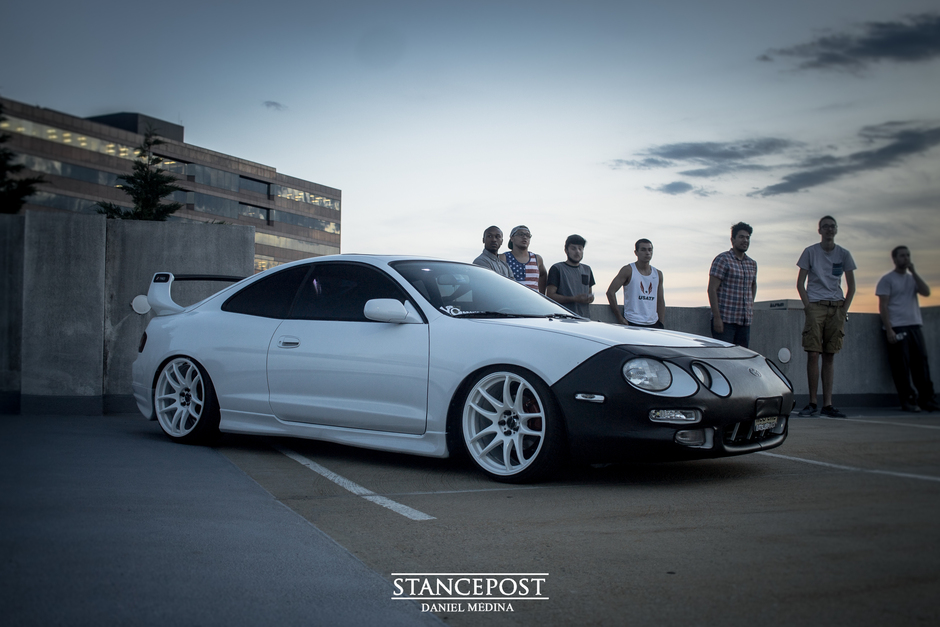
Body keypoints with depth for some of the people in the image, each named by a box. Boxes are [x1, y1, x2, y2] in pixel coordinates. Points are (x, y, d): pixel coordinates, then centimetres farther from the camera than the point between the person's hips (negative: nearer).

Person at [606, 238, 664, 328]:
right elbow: (610, 292, -6)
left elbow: (660, 301, 17)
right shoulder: (628, 270, -2)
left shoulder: (658, 274, 14)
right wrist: (620, 318, -9)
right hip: (632, 323, -5)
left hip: (653, 324, 5)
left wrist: (662, 325, 9)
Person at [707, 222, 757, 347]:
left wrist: (751, 303, 18)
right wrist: (716, 317, -17)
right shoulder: (723, 259, -6)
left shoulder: (752, 264, 15)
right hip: (725, 320, -7)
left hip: (745, 321, 7)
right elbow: (712, 289, -12)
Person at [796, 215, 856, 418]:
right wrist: (807, 306, -7)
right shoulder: (810, 252, 4)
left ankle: (827, 405, 4)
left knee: (830, 356, 3)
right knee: (813, 355, -7)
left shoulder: (843, 254, 10)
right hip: (815, 306, -2)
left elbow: (851, 286, 13)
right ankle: (812, 403, -1)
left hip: (836, 308, 2)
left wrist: (844, 309, 0)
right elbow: (800, 283, 4)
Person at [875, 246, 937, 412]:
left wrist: (913, 272, -3)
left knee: (921, 363, 1)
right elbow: (883, 306, -5)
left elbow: (926, 292, 0)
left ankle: (926, 399, 6)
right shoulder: (887, 279, 2)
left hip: (914, 326, 5)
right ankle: (907, 400, 0)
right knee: (901, 366, -5)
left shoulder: (912, 278, 18)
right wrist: (889, 330, -14)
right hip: (897, 328, -5)